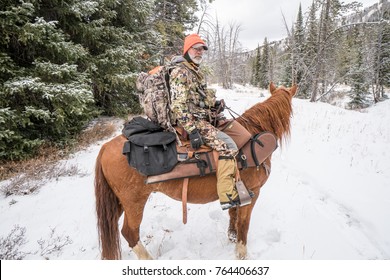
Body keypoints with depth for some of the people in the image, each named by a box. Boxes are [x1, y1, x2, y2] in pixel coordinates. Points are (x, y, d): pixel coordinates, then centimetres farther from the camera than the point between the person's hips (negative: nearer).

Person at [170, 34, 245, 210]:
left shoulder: (196, 72, 20)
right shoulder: (180, 72, -12)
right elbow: (179, 105, -21)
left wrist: (215, 103, 11)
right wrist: (192, 131, -28)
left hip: (202, 119, 10)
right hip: (194, 122, -10)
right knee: (227, 145, -21)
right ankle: (228, 196, -20)